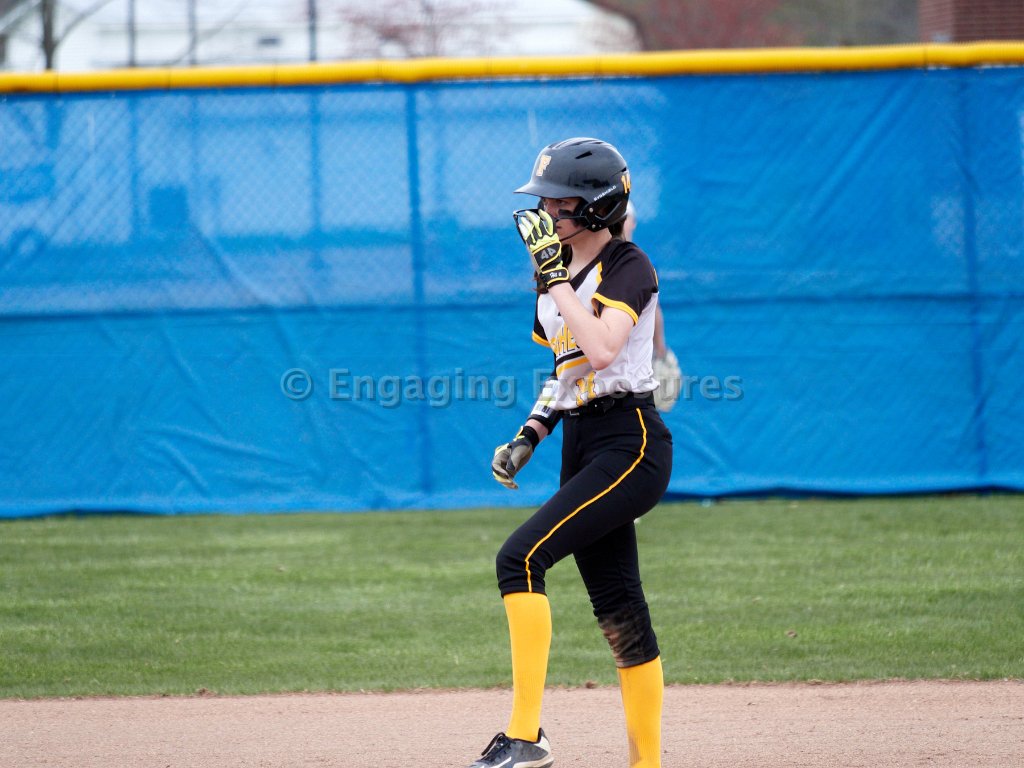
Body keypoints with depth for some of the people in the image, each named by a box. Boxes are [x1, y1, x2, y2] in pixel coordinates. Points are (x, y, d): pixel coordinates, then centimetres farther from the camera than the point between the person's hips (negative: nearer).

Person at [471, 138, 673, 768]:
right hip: (582, 447, 9)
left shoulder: (628, 266, -9)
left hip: (630, 440, -9)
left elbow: (601, 350, -25)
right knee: (618, 610, 8)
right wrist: (529, 437, 12)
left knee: (521, 557, -22)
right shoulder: (557, 271, 15)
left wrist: (555, 276, -19)